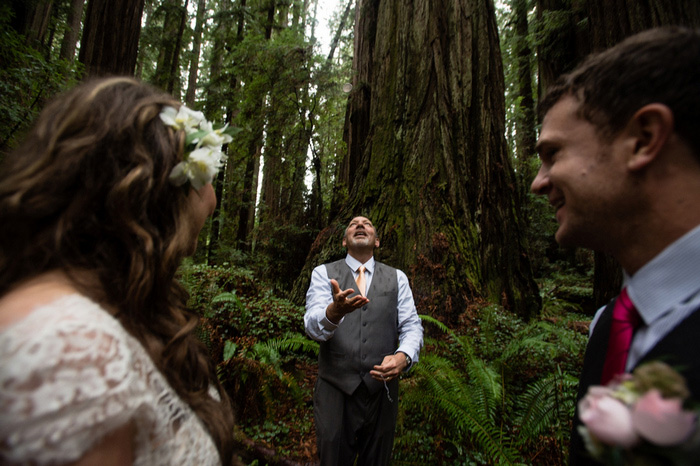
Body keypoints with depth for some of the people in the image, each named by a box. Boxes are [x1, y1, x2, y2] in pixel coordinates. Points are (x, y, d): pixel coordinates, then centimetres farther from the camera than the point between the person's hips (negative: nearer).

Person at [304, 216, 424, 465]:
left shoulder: (397, 278, 7)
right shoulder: (323, 273, 0)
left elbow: (411, 325, 2)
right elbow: (313, 327, -13)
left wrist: (403, 356, -20)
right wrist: (334, 311, -36)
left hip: (382, 387, 2)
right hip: (335, 389, -1)